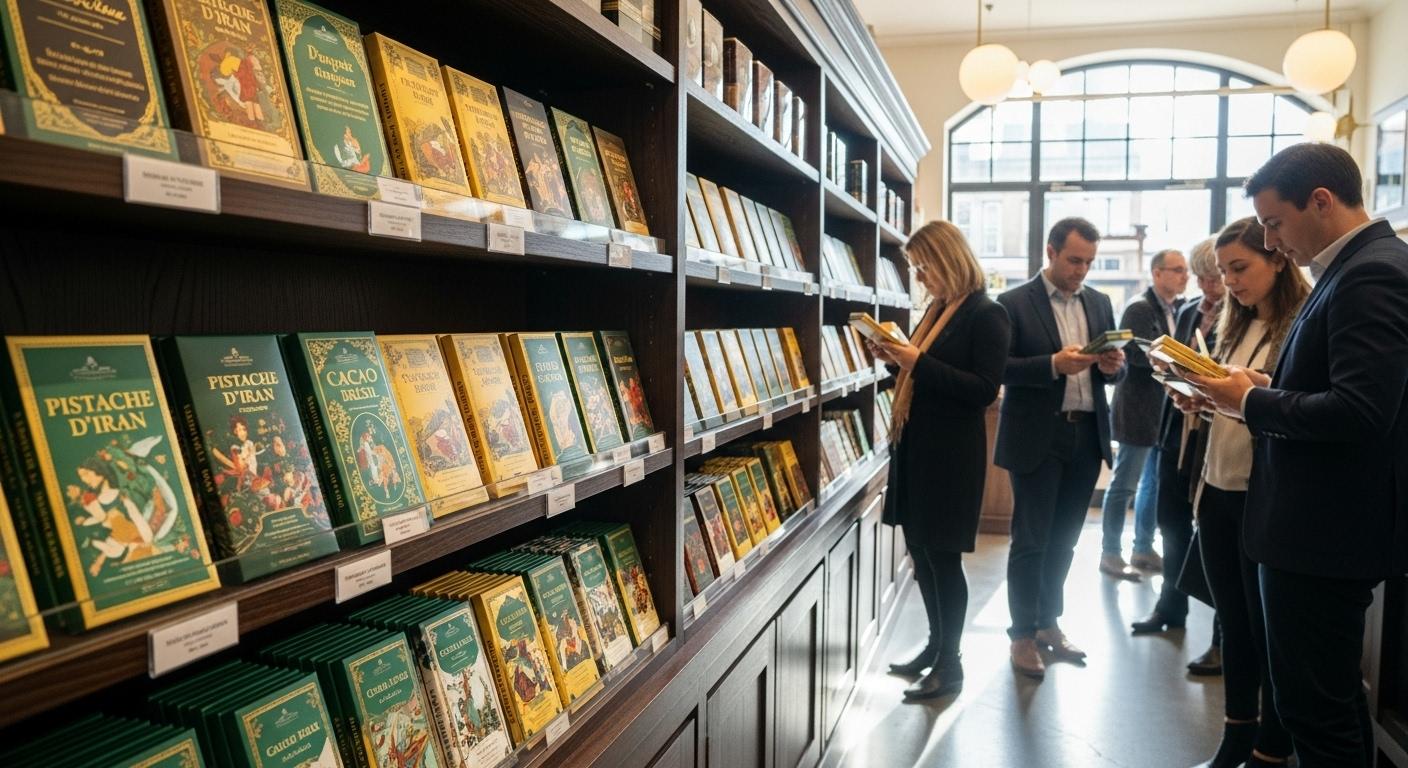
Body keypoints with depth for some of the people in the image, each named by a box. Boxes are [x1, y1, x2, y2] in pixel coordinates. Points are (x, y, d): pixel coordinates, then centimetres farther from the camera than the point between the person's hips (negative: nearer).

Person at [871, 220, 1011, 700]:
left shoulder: (986, 314, -11)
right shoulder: (937, 310, 13)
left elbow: (984, 389, -18)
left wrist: (919, 362, -22)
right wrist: (897, 359, 2)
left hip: (950, 454, -8)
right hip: (915, 447, 8)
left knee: (942, 554, -1)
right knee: (920, 550, 14)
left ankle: (949, 665, 12)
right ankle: (936, 644, 30)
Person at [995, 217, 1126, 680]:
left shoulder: (1099, 303, 11)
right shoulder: (1014, 303, -6)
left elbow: (1114, 371, 13)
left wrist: (1113, 366, -10)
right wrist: (1053, 364, -24)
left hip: (1087, 436, 5)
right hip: (1037, 438, -5)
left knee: (1063, 539, 14)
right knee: (1030, 540, 1)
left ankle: (1049, 623, 28)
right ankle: (1022, 635, 13)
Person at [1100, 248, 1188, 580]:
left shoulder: (1179, 310, 12)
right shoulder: (1139, 309, -11)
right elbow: (1139, 354, -22)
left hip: (1166, 411, 8)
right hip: (1139, 411, -8)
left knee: (1154, 483, 15)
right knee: (1125, 484, -1)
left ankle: (1143, 548, 26)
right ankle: (1110, 553, 7)